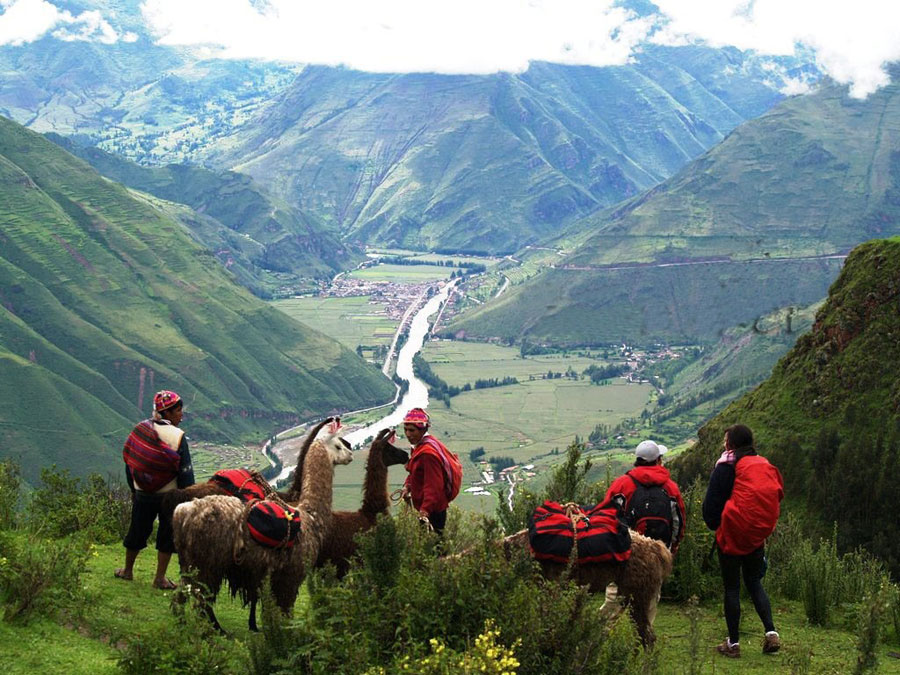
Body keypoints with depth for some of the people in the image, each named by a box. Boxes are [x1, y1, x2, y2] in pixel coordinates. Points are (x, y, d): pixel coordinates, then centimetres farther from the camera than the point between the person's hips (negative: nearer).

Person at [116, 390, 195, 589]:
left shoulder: (140, 430, -2)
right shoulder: (177, 436, -16)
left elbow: (129, 461, 6)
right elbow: (185, 470, -15)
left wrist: (133, 489, 18)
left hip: (143, 493, 4)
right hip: (169, 495, -4)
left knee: (138, 531, 19)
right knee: (167, 535, 9)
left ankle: (127, 570, 33)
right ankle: (160, 578, 13)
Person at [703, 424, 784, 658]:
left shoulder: (727, 465, -9)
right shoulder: (765, 466, 8)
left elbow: (713, 500, -7)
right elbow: (776, 496, 13)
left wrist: (713, 524, 10)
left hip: (732, 535, -5)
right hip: (758, 535, 5)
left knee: (731, 587, 3)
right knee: (754, 583, 16)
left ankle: (733, 643, 5)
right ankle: (771, 632, 1)